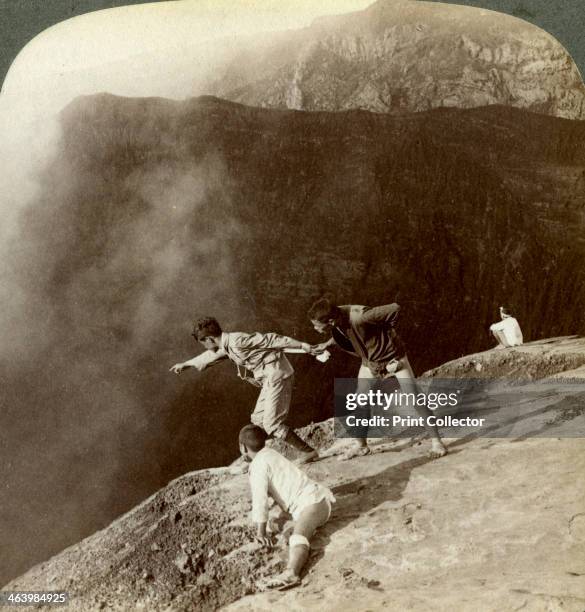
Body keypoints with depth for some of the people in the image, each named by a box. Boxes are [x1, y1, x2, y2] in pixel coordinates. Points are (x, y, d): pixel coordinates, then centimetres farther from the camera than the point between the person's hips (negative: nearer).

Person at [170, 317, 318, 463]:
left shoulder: (237, 341, -19)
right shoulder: (227, 346, 12)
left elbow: (269, 339, -21)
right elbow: (209, 356, 33)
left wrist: (301, 345, -22)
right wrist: (185, 364, 46)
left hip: (276, 375, -9)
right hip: (270, 379, 9)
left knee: (272, 423, -9)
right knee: (258, 420, 13)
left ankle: (308, 452, -3)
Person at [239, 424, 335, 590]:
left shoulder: (258, 465, -9)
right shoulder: (269, 454, 20)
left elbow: (260, 498, -16)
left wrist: (261, 531, -11)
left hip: (313, 501, -10)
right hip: (316, 498, 10)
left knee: (298, 537, -36)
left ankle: (290, 573, -61)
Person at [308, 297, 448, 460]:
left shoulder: (359, 317, -41)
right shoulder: (336, 318, -18)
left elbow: (395, 309, -36)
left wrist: (383, 331, -20)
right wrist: (327, 344, -8)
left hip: (393, 357, -6)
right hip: (369, 362, 6)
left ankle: (436, 441, 5)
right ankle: (360, 444, 25)